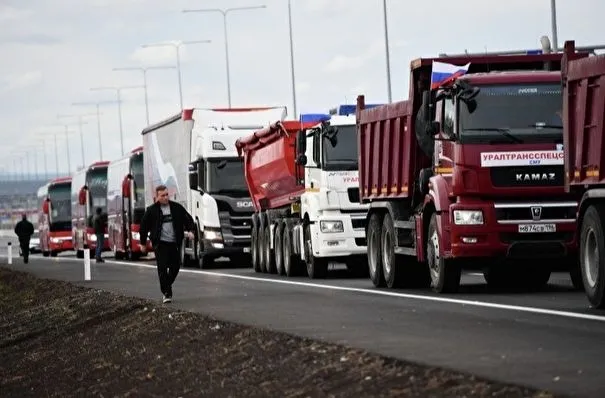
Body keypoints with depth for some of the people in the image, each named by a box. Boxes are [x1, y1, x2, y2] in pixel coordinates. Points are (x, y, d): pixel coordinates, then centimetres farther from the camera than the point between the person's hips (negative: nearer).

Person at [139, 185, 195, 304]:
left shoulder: (177, 208, 7)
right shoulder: (151, 210, 1)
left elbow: (188, 219, 12)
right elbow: (144, 227, 8)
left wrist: (190, 230, -7)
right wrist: (143, 243, 10)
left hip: (174, 243, 3)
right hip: (160, 243, -3)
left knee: (175, 266, 8)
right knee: (162, 268, -9)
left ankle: (167, 286, 32)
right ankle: (166, 293, -5)